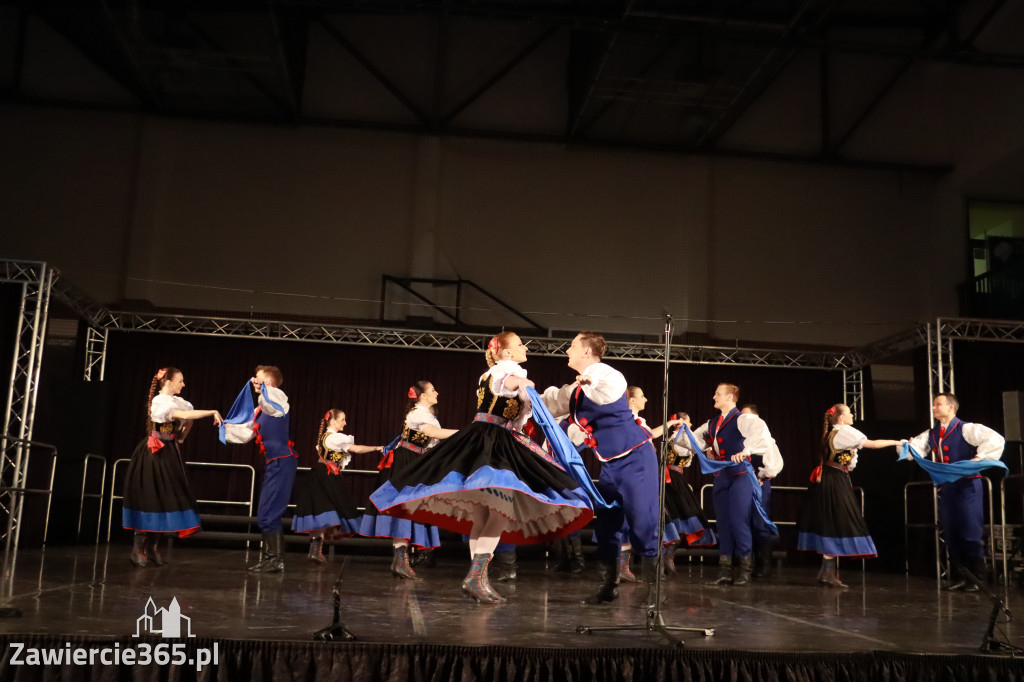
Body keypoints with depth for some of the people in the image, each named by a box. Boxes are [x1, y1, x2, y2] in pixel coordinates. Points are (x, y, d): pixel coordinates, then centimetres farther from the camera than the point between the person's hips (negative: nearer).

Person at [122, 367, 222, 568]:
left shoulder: (176, 401, 10)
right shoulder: (159, 401, -16)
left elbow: (189, 419, 24)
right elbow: (185, 415, -29)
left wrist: (181, 437, 10)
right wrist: (213, 412, -28)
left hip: (169, 454, 8)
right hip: (154, 454, -8)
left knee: (165, 501, 7)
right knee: (149, 500, -6)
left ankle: (153, 548, 13)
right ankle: (137, 550, 0)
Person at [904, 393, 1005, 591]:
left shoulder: (966, 429, -9)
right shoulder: (931, 434, 12)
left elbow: (996, 440, -19)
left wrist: (979, 457, -22)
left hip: (967, 486, -7)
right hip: (946, 487, 7)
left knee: (971, 532, -4)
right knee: (950, 533, 10)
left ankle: (976, 578, 8)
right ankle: (957, 577, 20)